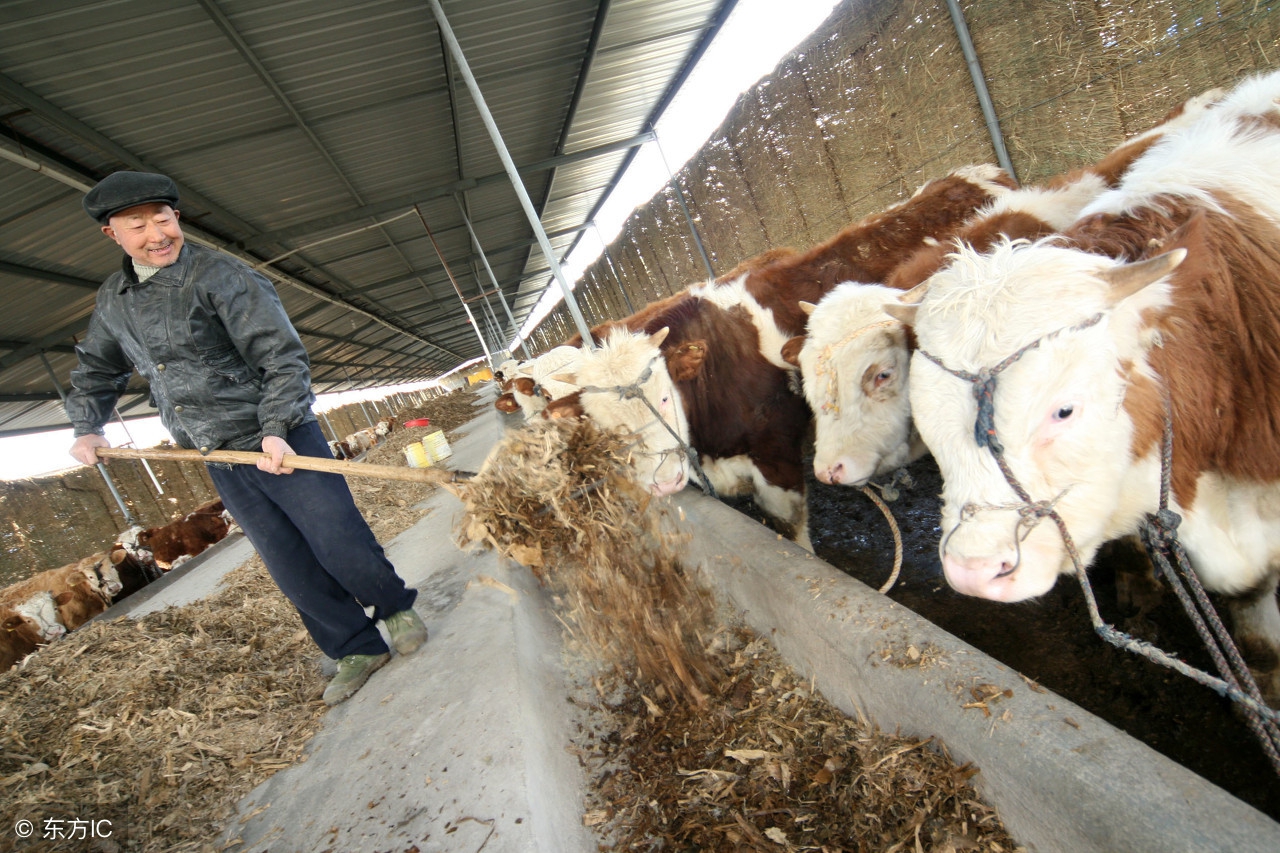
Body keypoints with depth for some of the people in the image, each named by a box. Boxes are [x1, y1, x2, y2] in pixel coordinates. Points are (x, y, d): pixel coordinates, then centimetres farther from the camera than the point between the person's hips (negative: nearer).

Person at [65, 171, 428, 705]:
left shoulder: (220, 277, -12)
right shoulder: (112, 300, 9)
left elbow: (283, 356, -18)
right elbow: (96, 369, 28)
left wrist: (276, 430, -26)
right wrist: (87, 428, 19)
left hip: (282, 440, -6)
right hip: (221, 462, 6)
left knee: (338, 543, -4)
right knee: (291, 568, 8)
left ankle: (397, 609, 22)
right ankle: (357, 651, 19)